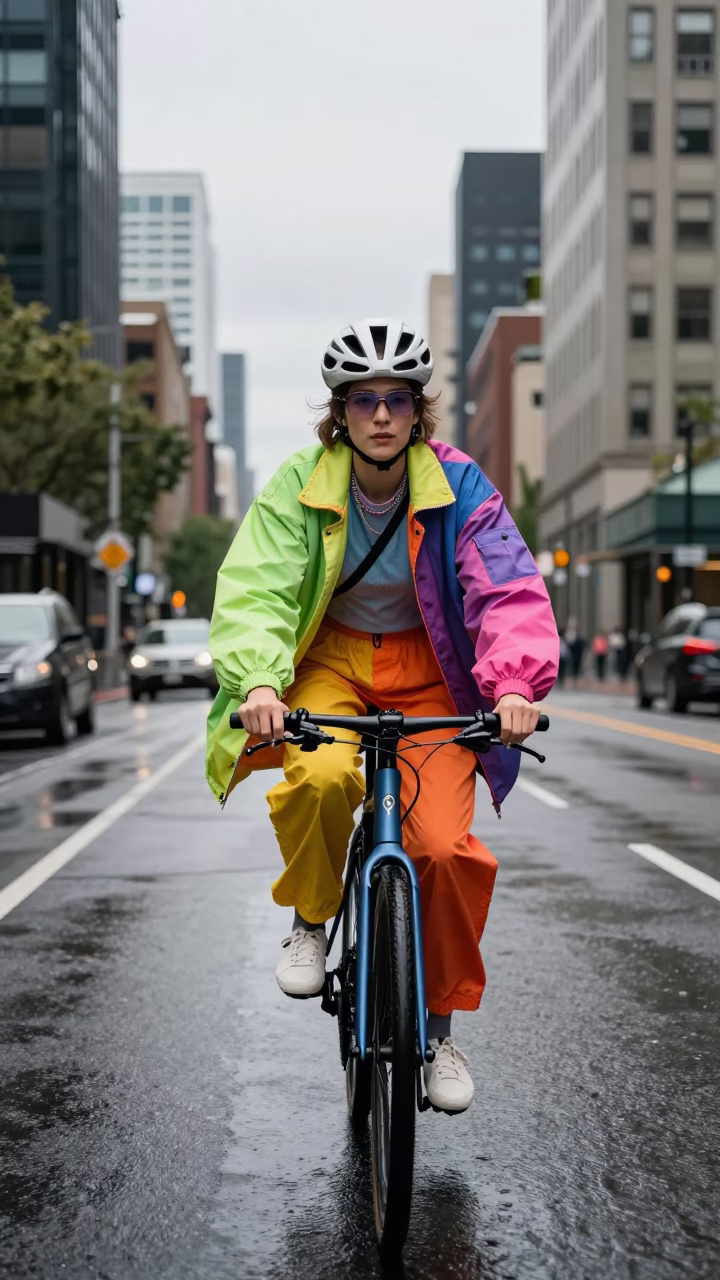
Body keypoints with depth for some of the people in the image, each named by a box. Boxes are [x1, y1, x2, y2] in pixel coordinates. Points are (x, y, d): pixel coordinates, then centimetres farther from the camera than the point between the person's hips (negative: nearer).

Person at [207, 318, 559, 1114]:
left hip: (426, 668, 0)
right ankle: (311, 919, -2)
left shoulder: (458, 488, -12)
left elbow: (509, 590, -20)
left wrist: (514, 682, -39)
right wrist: (258, 682, -40)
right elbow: (254, 588, -21)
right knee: (319, 777, -34)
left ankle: (440, 1023, 8)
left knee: (444, 846, -15)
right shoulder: (301, 486, -12)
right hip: (331, 655, 0)